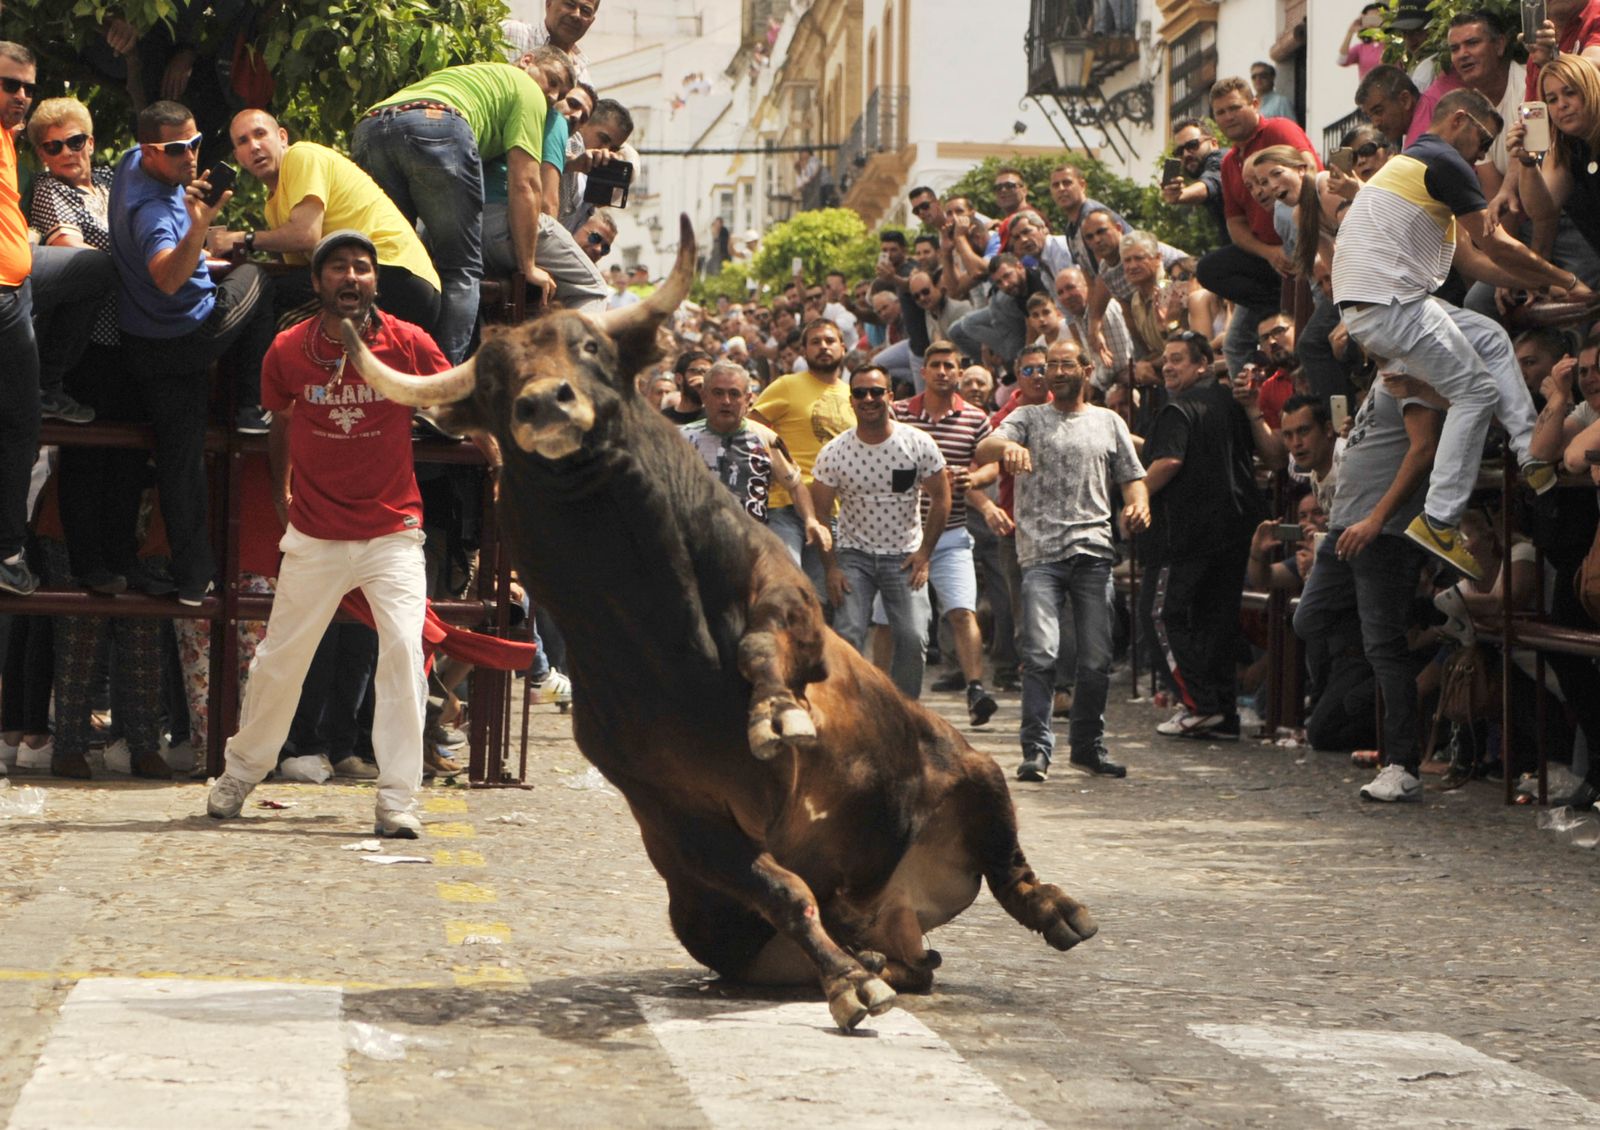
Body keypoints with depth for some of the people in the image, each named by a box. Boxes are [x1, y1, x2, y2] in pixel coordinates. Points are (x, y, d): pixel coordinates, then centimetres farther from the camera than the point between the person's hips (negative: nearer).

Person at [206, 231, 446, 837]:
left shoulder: (409, 344, -7)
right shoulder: (288, 350, -1)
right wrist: (282, 495, 19)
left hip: (393, 532, -1)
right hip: (315, 535, 1)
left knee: (404, 650, -17)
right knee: (279, 656, 8)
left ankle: (396, 798, -12)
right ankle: (240, 771, 31)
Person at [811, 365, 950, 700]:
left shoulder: (918, 444, -7)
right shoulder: (834, 452, -8)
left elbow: (941, 497, 3)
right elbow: (819, 512, -1)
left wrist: (924, 553, -3)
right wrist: (832, 567, -8)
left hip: (905, 556, 0)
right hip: (854, 554, 0)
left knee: (913, 639, -10)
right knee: (847, 635, -15)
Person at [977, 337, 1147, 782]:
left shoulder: (1108, 423, 17)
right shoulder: (1028, 418, 11)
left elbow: (1132, 477, 17)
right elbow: (983, 451, -5)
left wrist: (1138, 505, -5)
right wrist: (1007, 446, -29)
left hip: (1094, 549, 2)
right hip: (1041, 552, -2)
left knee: (1097, 659, 3)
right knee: (1040, 654, -14)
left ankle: (1088, 747, 17)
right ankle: (1036, 750, -11)